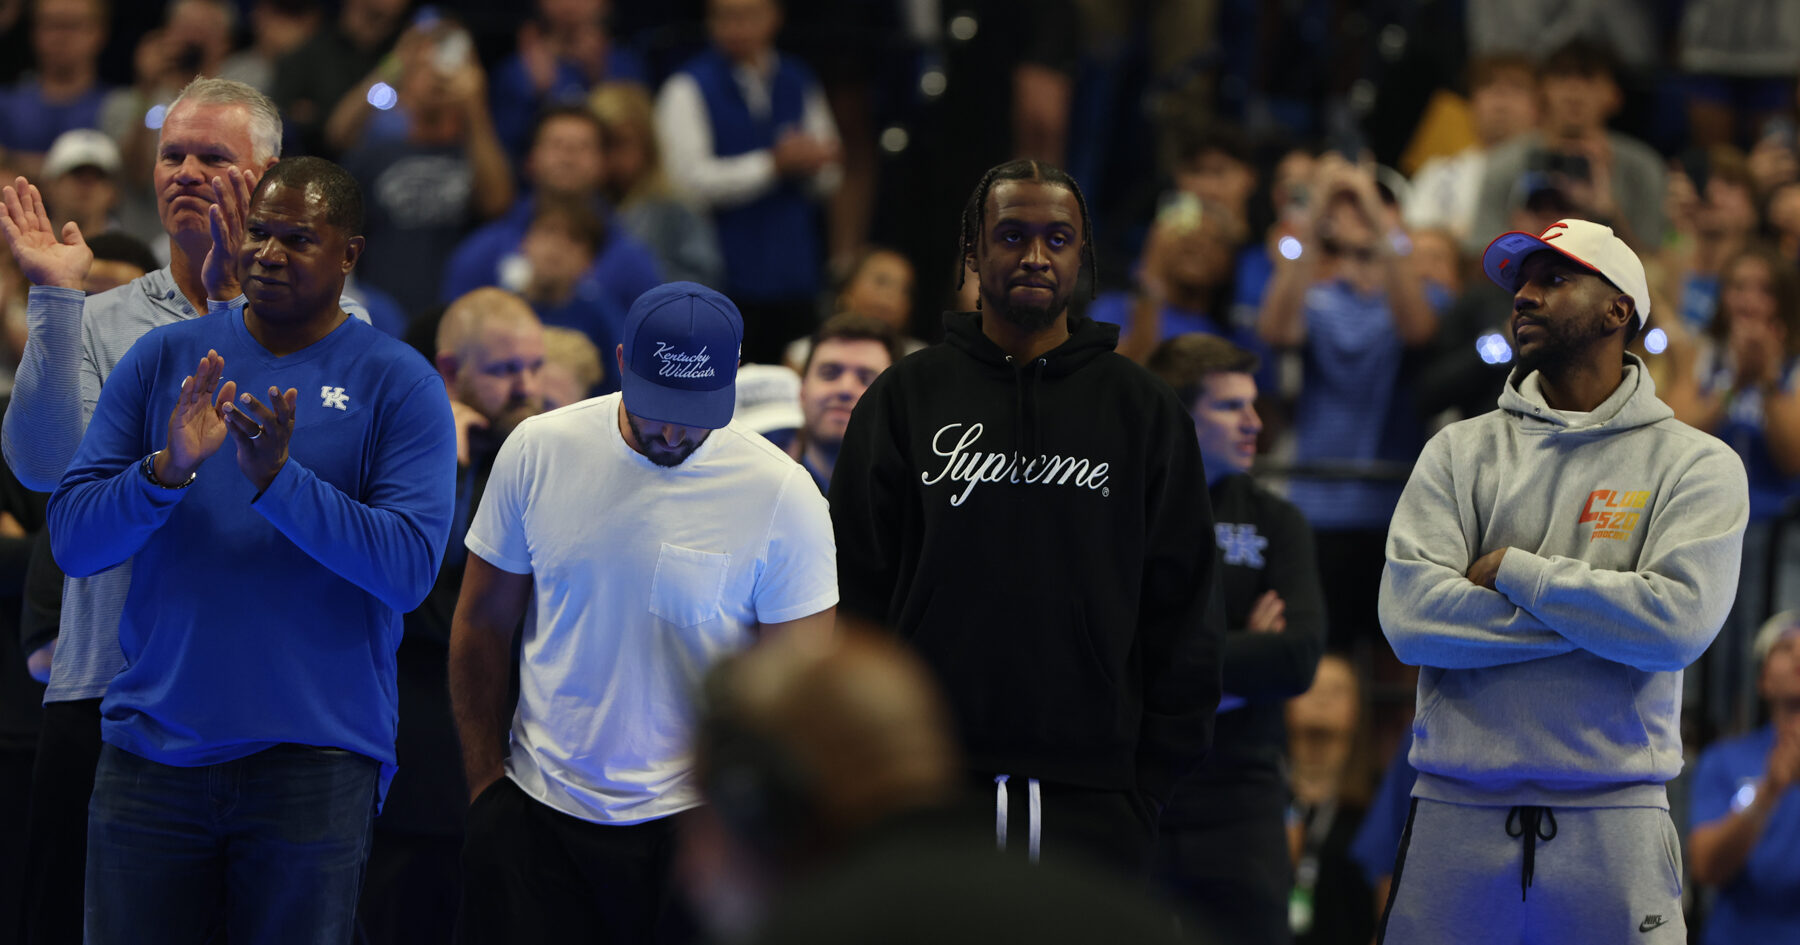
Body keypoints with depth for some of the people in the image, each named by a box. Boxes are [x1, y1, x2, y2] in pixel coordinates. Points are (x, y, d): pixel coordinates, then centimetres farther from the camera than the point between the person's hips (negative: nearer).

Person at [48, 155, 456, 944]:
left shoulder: (397, 384, -1)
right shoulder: (161, 360, 7)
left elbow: (409, 569, -12)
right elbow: (71, 541, 1)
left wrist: (277, 478, -22)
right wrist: (167, 470, -17)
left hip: (314, 754, -2)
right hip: (152, 750, 2)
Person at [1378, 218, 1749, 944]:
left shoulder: (1695, 464, 5)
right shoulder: (1460, 453, 10)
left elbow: (1678, 623, -12)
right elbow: (1410, 618, -5)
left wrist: (1512, 572, -7)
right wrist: (1601, 611, -7)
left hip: (1613, 822, -2)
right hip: (1456, 812, 2)